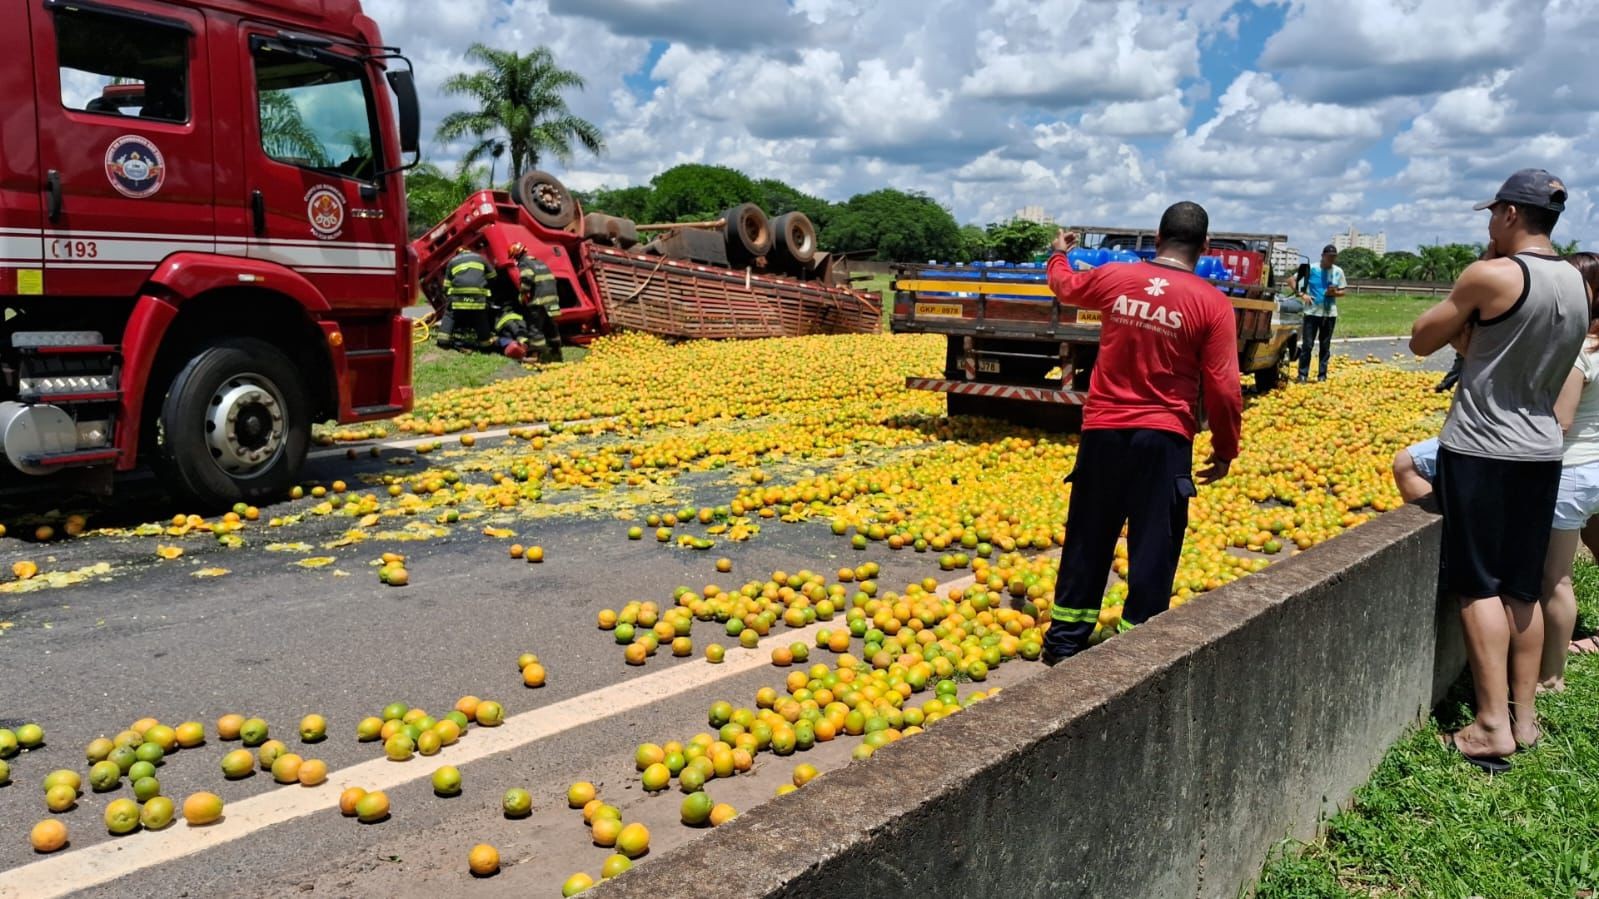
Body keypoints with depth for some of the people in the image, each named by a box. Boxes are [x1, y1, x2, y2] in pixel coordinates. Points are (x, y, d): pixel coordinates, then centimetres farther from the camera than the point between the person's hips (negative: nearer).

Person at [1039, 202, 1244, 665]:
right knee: (1153, 547, 8)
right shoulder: (1212, 302, -7)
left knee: (1087, 539, 14)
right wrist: (1225, 450, 5)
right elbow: (1223, 389, -8)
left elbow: (1065, 286, 23)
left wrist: (1059, 254, 45)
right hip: (1164, 438, -3)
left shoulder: (1114, 278, 0)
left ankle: (1065, 639, 22)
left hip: (1103, 430, 3)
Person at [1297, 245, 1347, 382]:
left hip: (1330, 313, 3)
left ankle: (1322, 374, 14)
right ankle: (1303, 374, 1)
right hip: (1312, 312, -3)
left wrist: (1335, 293, -12)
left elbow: (1342, 291, 11)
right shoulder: (1311, 269, -4)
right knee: (1307, 344, -5)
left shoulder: (1338, 271, 5)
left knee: (1325, 345, 7)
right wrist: (1302, 294, -12)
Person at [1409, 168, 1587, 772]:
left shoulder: (1490, 275, -16)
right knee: (1523, 588, 12)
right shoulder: (1578, 285, 8)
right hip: (1542, 450, 7)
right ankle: (1524, 717, 18)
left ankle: (1493, 726, -2)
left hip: (1479, 449, -7)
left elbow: (1421, 341, -7)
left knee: (1479, 585, -1)